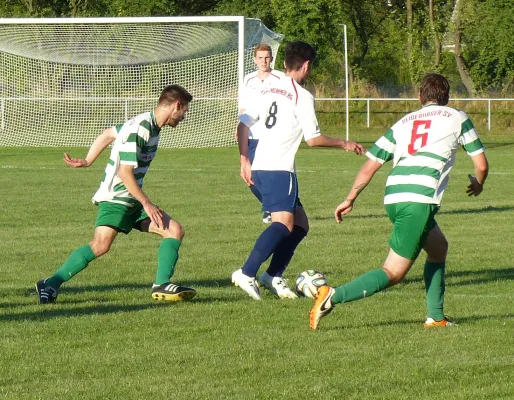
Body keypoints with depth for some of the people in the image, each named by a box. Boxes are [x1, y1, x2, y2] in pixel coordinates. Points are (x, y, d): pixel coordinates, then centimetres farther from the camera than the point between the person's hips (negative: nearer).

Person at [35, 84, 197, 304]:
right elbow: (125, 173, -21)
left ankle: (162, 285, -3)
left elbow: (107, 134, 22)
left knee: (175, 230, -1)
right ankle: (50, 285, -16)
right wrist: (146, 203, -17)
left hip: (133, 200, 10)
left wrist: (87, 161, 24)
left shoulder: (152, 125, 11)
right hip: (115, 197, -10)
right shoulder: (138, 129, -19)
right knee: (101, 245, -24)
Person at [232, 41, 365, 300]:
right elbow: (313, 139, -6)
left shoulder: (269, 90, 17)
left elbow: (243, 124, 13)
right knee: (283, 223, -19)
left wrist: (245, 160, 14)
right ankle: (247, 273, -32)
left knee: (300, 224, 15)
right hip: (279, 169, -9)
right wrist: (344, 144, 8)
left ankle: (273, 276, 8)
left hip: (259, 168, 9)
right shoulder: (302, 96, -5)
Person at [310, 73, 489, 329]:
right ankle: (333, 296, -23)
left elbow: (370, 166, 18)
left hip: (393, 196, 6)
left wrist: (350, 199, 23)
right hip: (420, 199, -6)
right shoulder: (456, 118, 14)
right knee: (393, 273, -5)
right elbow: (481, 164, 16)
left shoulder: (403, 123, 24)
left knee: (438, 248, 28)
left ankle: (436, 317, 24)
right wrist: (478, 184, 37)